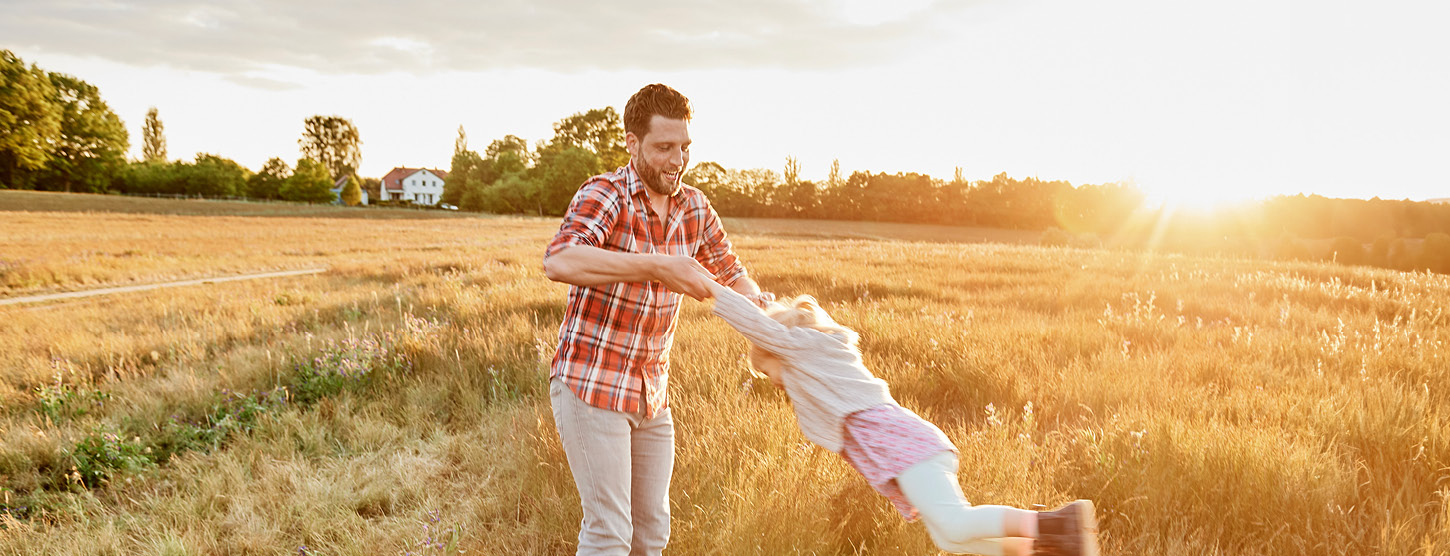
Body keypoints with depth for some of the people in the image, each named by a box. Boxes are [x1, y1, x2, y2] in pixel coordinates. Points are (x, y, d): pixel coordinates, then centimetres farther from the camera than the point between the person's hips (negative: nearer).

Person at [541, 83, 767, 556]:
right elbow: (559, 262, -37)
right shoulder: (603, 195, -17)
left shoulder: (694, 207, 2)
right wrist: (658, 267, -42)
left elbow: (730, 273, 15)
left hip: (651, 393, 6)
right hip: (590, 387, -6)